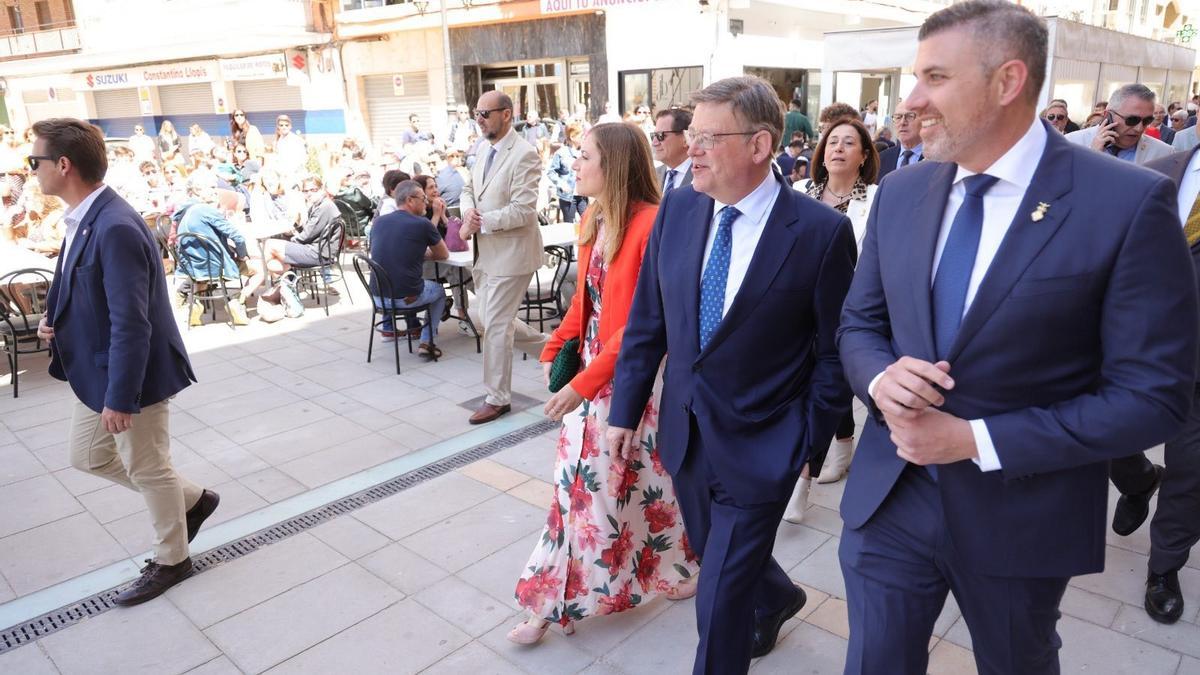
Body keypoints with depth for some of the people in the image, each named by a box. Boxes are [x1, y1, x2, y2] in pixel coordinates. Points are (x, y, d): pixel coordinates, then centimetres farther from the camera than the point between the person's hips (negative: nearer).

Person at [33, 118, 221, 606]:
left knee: (147, 469, 8)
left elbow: (131, 325, -28)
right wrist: (54, 317, 2)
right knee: (87, 455, 22)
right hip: (96, 368, 10)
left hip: (131, 375, -10)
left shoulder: (115, 228, -27)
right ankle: (191, 500, 36)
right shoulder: (84, 218, 4)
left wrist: (120, 398, -23)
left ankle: (171, 560, 31)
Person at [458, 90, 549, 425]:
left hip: (511, 251, -9)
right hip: (487, 251, 9)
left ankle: (498, 398, 15)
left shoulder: (524, 154, -17)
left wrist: (479, 222, -19)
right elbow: (469, 190, 17)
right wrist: (469, 211, -5)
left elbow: (522, 210, -23)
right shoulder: (485, 150, 10)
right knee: (483, 317, 17)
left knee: (495, 323, -2)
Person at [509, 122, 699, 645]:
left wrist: (585, 382, -23)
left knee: (642, 481, 9)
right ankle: (557, 600, 32)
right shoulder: (592, 221, 6)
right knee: (580, 480, 15)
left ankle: (676, 569, 37)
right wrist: (555, 348, 4)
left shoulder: (651, 224, -20)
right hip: (591, 371, 8)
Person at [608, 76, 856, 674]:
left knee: (722, 594, 5)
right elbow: (646, 320, 3)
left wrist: (812, 444, -7)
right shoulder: (678, 208, -3)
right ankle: (777, 598, 58)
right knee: (716, 554, 26)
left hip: (761, 445, -5)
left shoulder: (821, 231, -16)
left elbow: (833, 351, -8)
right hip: (685, 430, 5)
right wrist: (625, 409, 6)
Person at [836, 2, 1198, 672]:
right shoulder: (900, 192, 0)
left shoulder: (1130, 203, -14)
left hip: (1020, 513, -2)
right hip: (891, 496, 3)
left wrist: (977, 441, -20)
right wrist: (881, 378, -15)